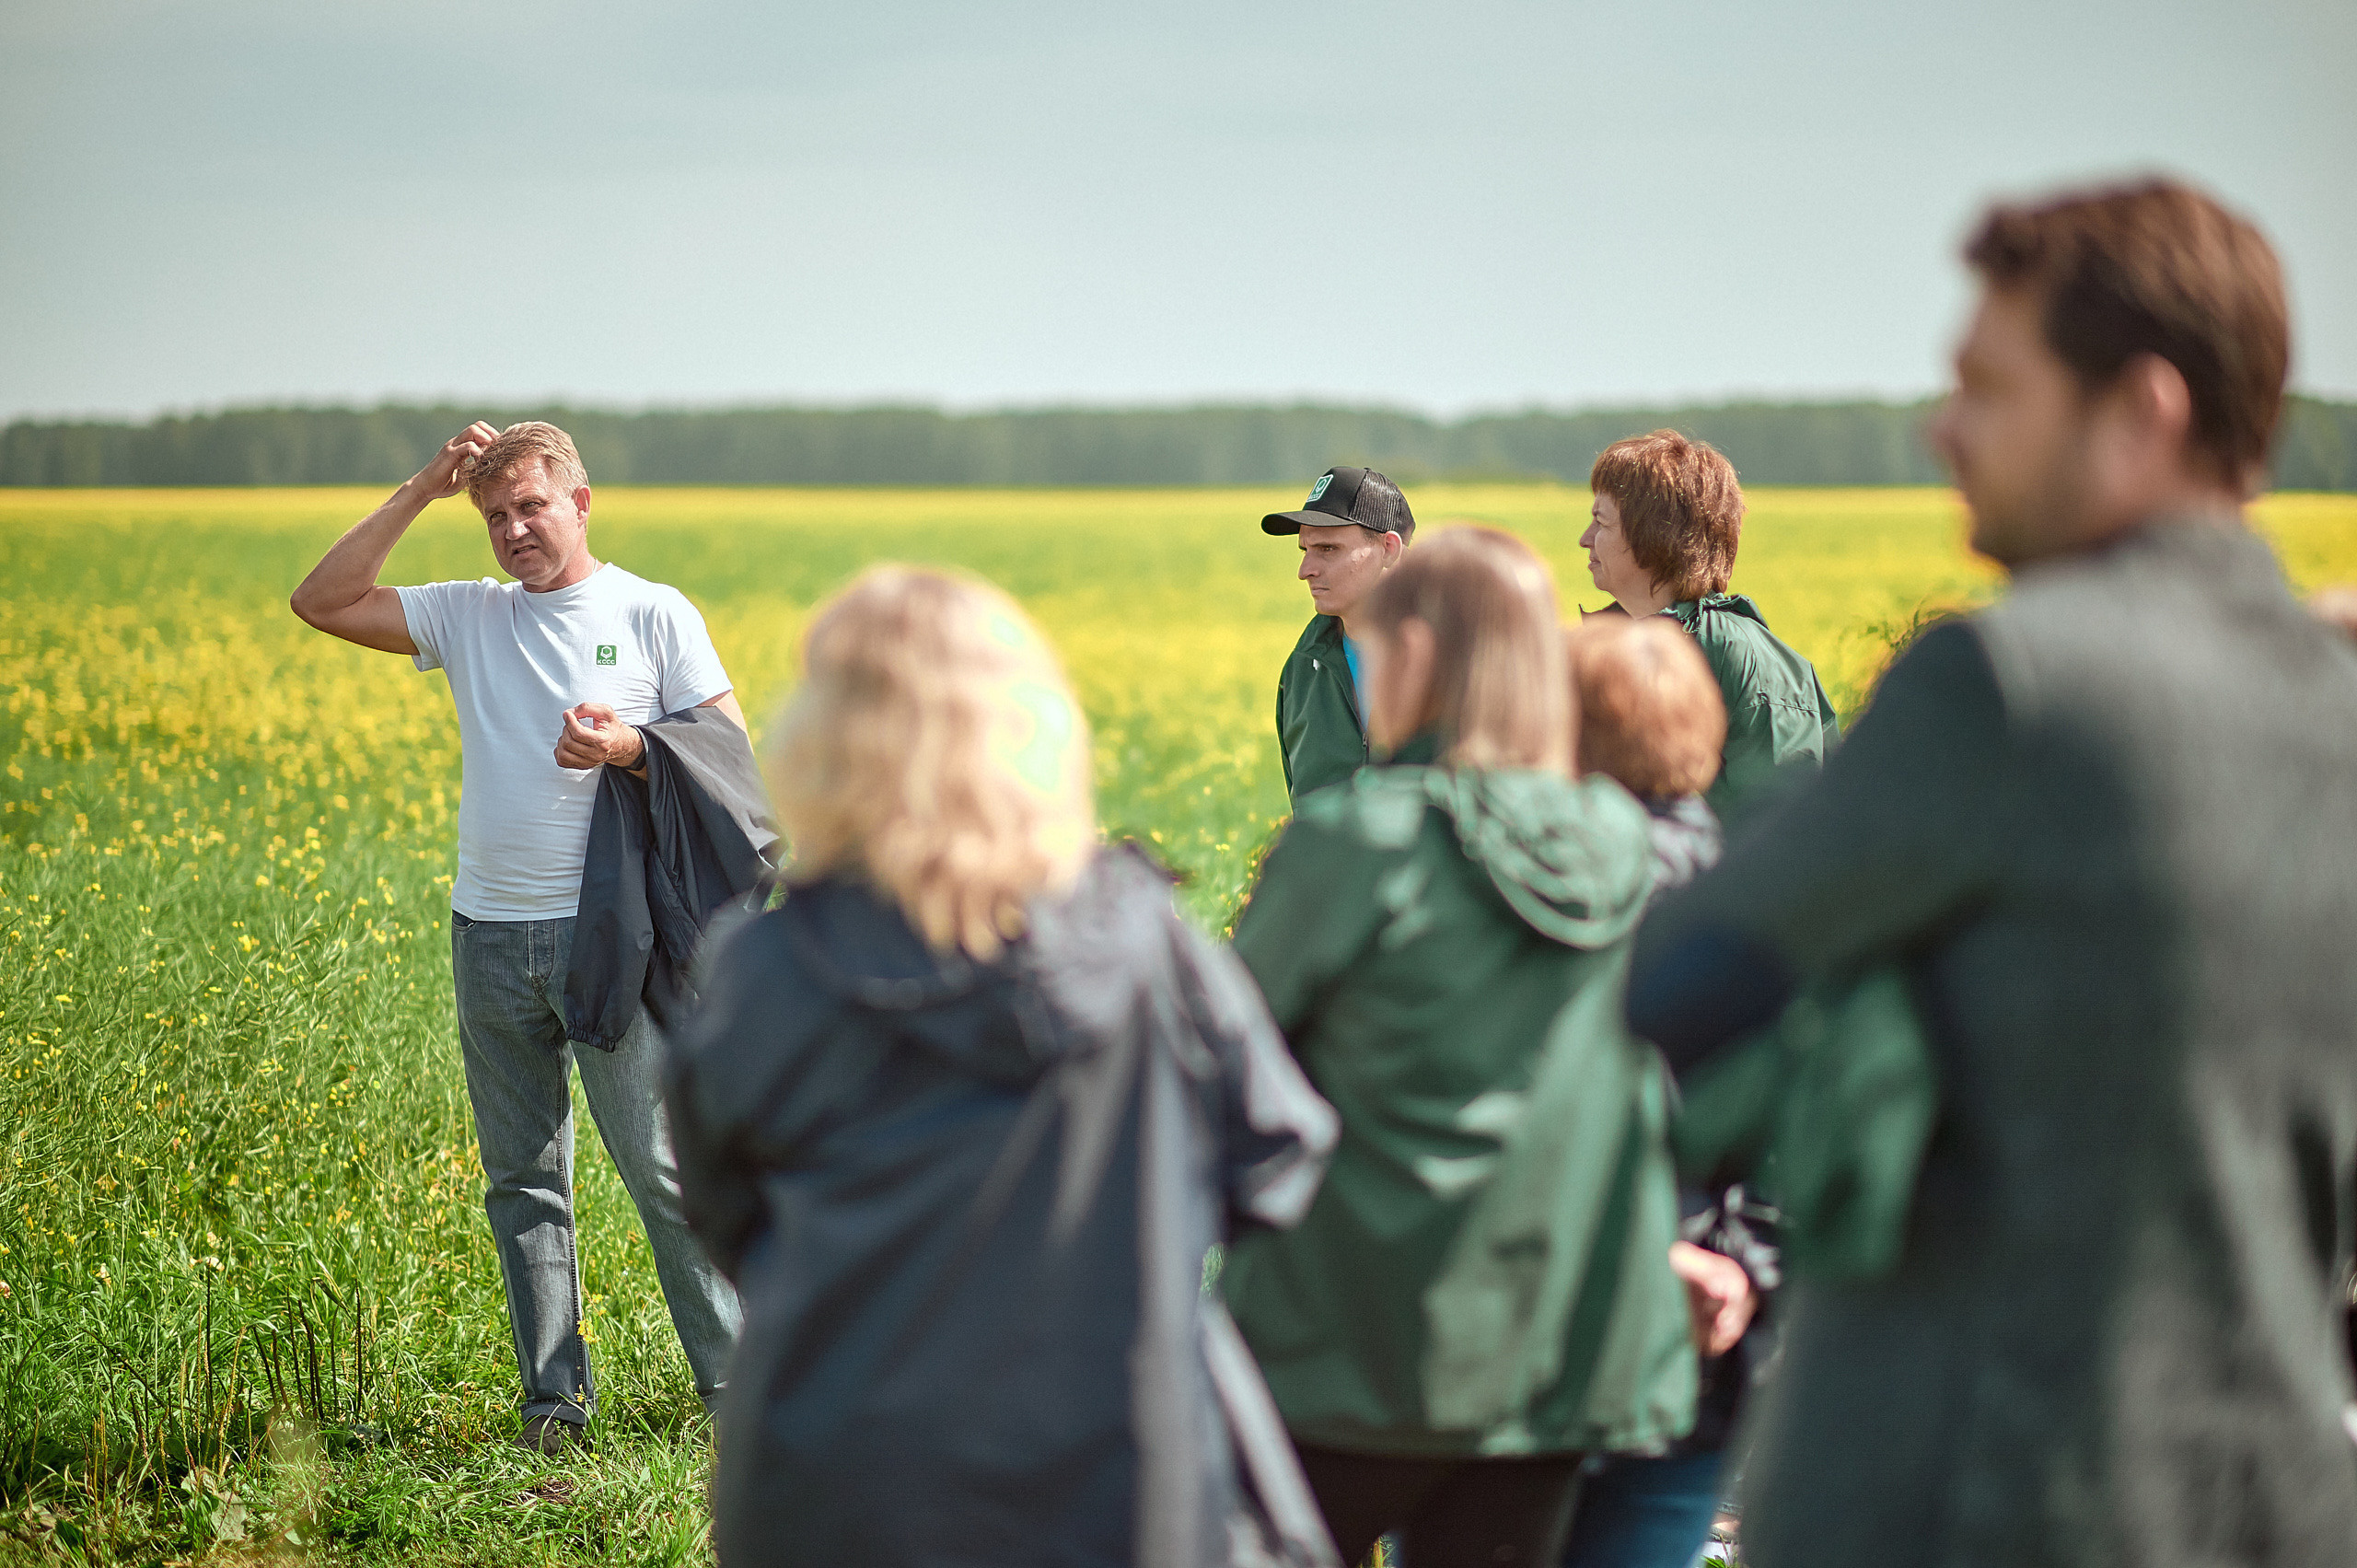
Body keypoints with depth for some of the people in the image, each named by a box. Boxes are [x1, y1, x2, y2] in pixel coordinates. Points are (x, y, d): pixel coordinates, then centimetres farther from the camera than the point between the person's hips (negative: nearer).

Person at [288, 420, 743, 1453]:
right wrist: (420, 494, 0)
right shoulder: (468, 617, 10)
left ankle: (733, 1381, 6)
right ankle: (555, 1400, 13)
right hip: (490, 933, 4)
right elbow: (320, 603, 4)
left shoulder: (655, 615, 1)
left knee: (661, 1165, -3)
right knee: (521, 1180, 7)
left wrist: (631, 748, -17)